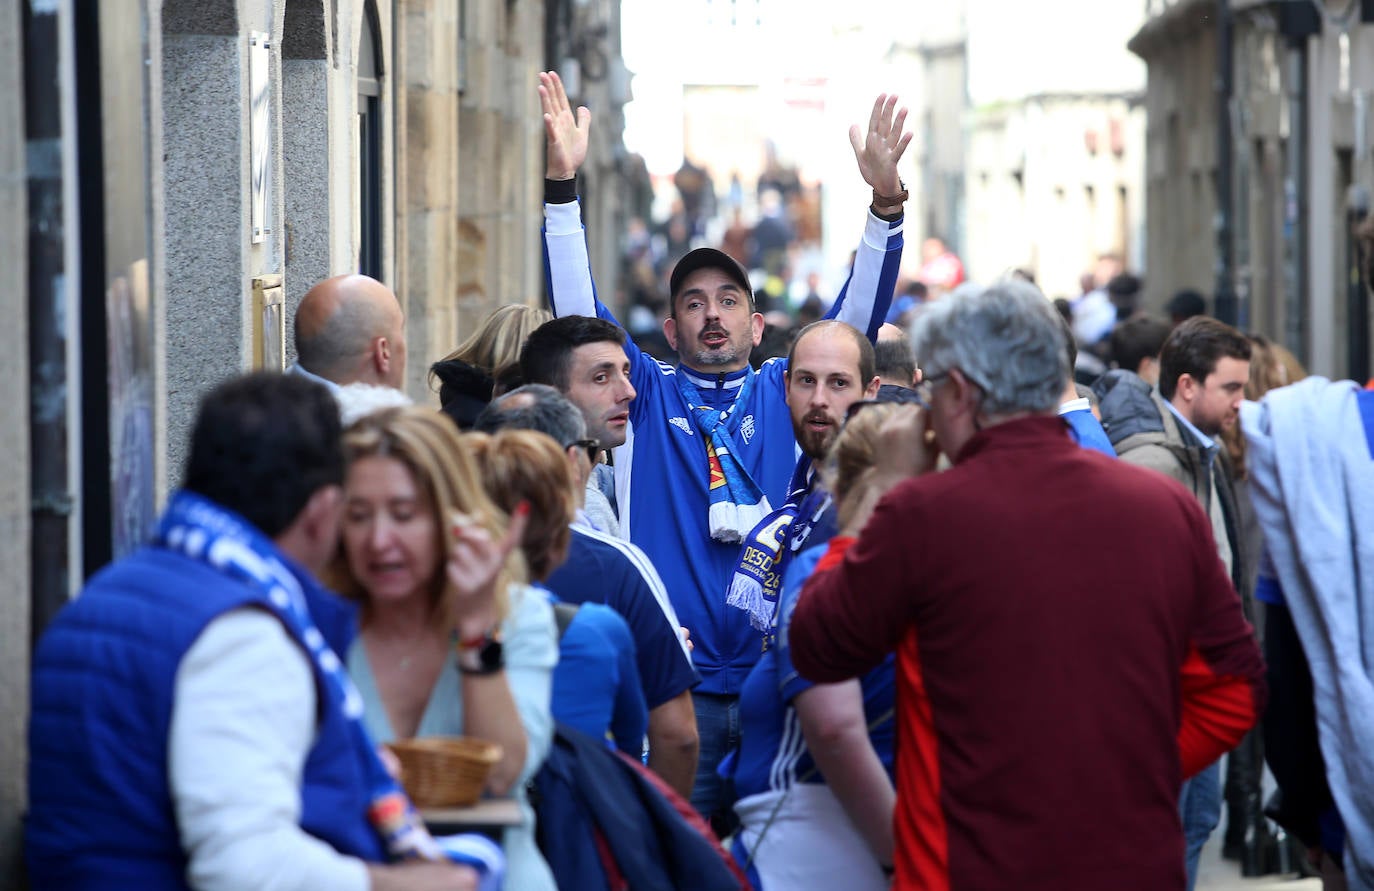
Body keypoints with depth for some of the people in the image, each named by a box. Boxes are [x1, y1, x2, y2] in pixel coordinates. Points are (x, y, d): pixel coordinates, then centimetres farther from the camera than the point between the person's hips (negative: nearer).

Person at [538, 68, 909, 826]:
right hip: (673, 682, -1)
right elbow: (578, 313, 0)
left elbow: (858, 315, 4)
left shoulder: (784, 393, 13)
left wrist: (886, 198, -10)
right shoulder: (646, 393, 10)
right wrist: (562, 183, -11)